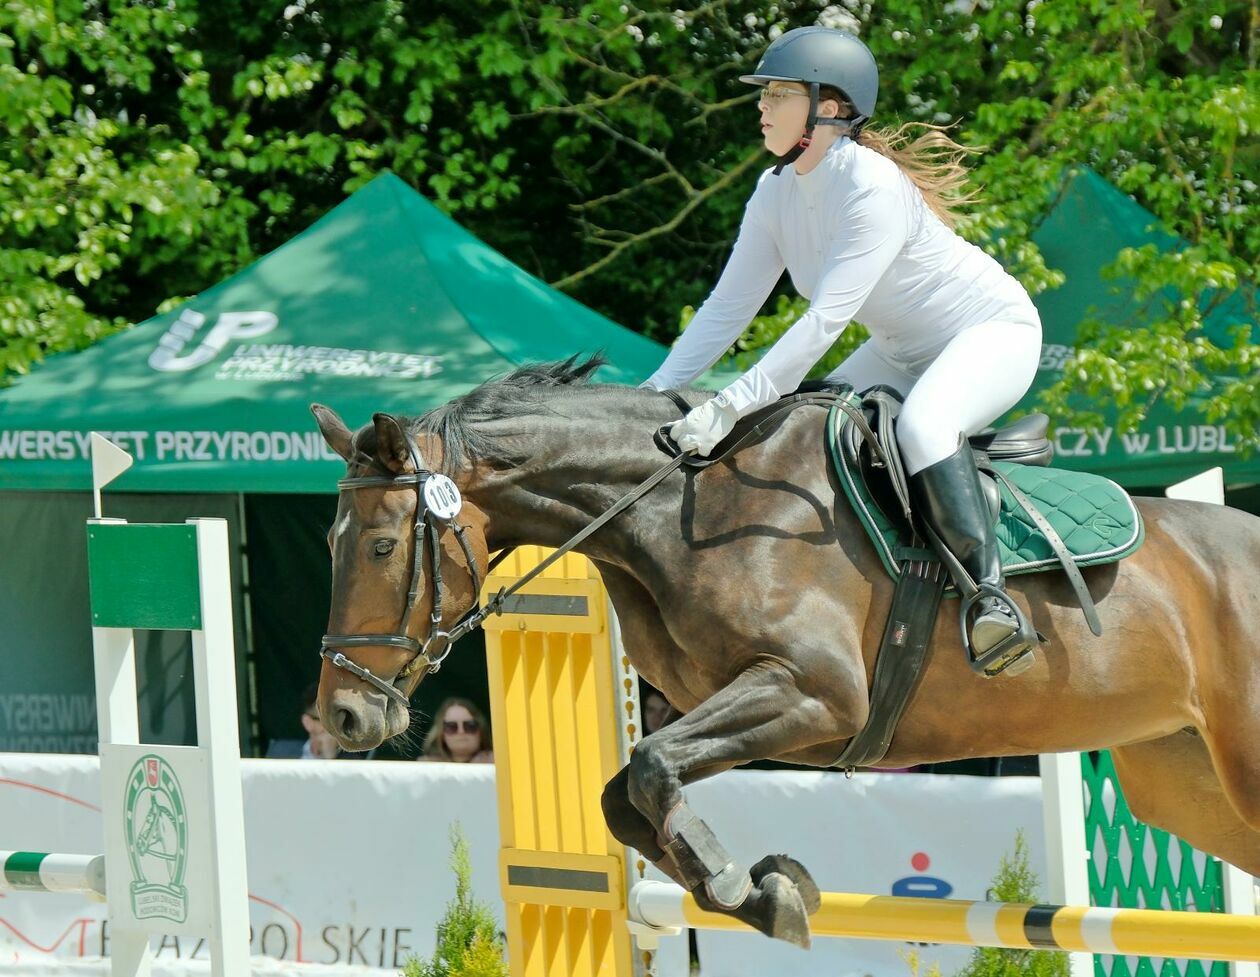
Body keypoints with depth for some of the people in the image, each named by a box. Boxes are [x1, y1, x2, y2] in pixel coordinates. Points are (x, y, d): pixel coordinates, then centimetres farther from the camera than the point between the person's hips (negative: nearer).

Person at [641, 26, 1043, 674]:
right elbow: (729, 306, -3)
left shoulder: (874, 187, -30)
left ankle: (990, 593, -34)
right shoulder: (777, 192, -5)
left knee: (920, 425, -36)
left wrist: (730, 406, -41)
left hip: (993, 333, -9)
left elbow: (826, 319, -37)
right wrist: (653, 394, -14)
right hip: (903, 351, 9)